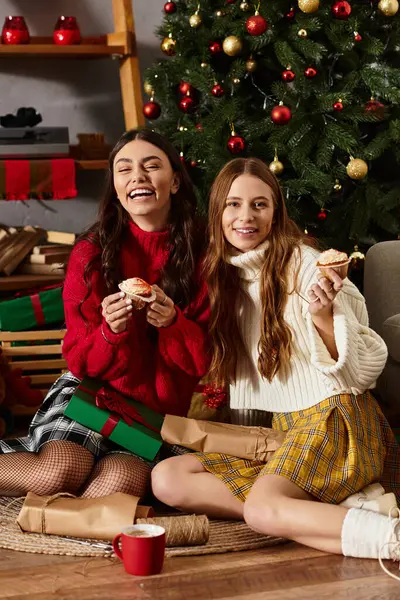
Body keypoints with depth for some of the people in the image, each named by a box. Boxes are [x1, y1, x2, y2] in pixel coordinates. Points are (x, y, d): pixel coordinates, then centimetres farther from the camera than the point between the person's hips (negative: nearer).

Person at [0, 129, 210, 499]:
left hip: (161, 408, 1)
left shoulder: (200, 256, -3)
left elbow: (207, 358, -2)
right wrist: (110, 332, -24)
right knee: (59, 472, -29)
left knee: (123, 482, -27)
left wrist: (174, 324, -23)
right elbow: (79, 359, -2)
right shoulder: (91, 254, -3)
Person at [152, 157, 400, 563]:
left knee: (262, 509, -31)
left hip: (334, 418, -8)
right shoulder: (224, 275, 9)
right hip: (279, 430, 8)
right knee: (166, 479, -12)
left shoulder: (303, 263, -10)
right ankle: (329, 504, -17)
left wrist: (323, 317, -29)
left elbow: (361, 370, -10)